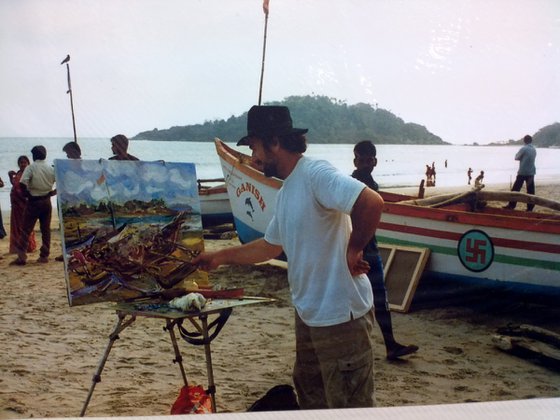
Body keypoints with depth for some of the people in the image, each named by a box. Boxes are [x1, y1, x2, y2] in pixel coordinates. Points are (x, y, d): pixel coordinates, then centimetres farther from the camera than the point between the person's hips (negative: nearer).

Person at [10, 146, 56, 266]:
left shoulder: (30, 168, -8)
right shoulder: (51, 169, 4)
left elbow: (22, 184, -21)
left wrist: (27, 194, -7)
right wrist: (51, 193, 8)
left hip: (33, 202, -4)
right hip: (47, 201, 4)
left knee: (26, 230, -1)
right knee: (46, 229, 10)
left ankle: (21, 256, -7)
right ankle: (44, 256, 11)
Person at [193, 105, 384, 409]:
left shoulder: (315, 174, -19)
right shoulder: (285, 193, 12)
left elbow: (371, 202, -33)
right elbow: (270, 246, 25)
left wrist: (353, 249, -22)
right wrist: (220, 257, 26)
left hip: (341, 316, -10)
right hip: (308, 314, 10)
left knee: (350, 407, 1)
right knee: (310, 395, 24)